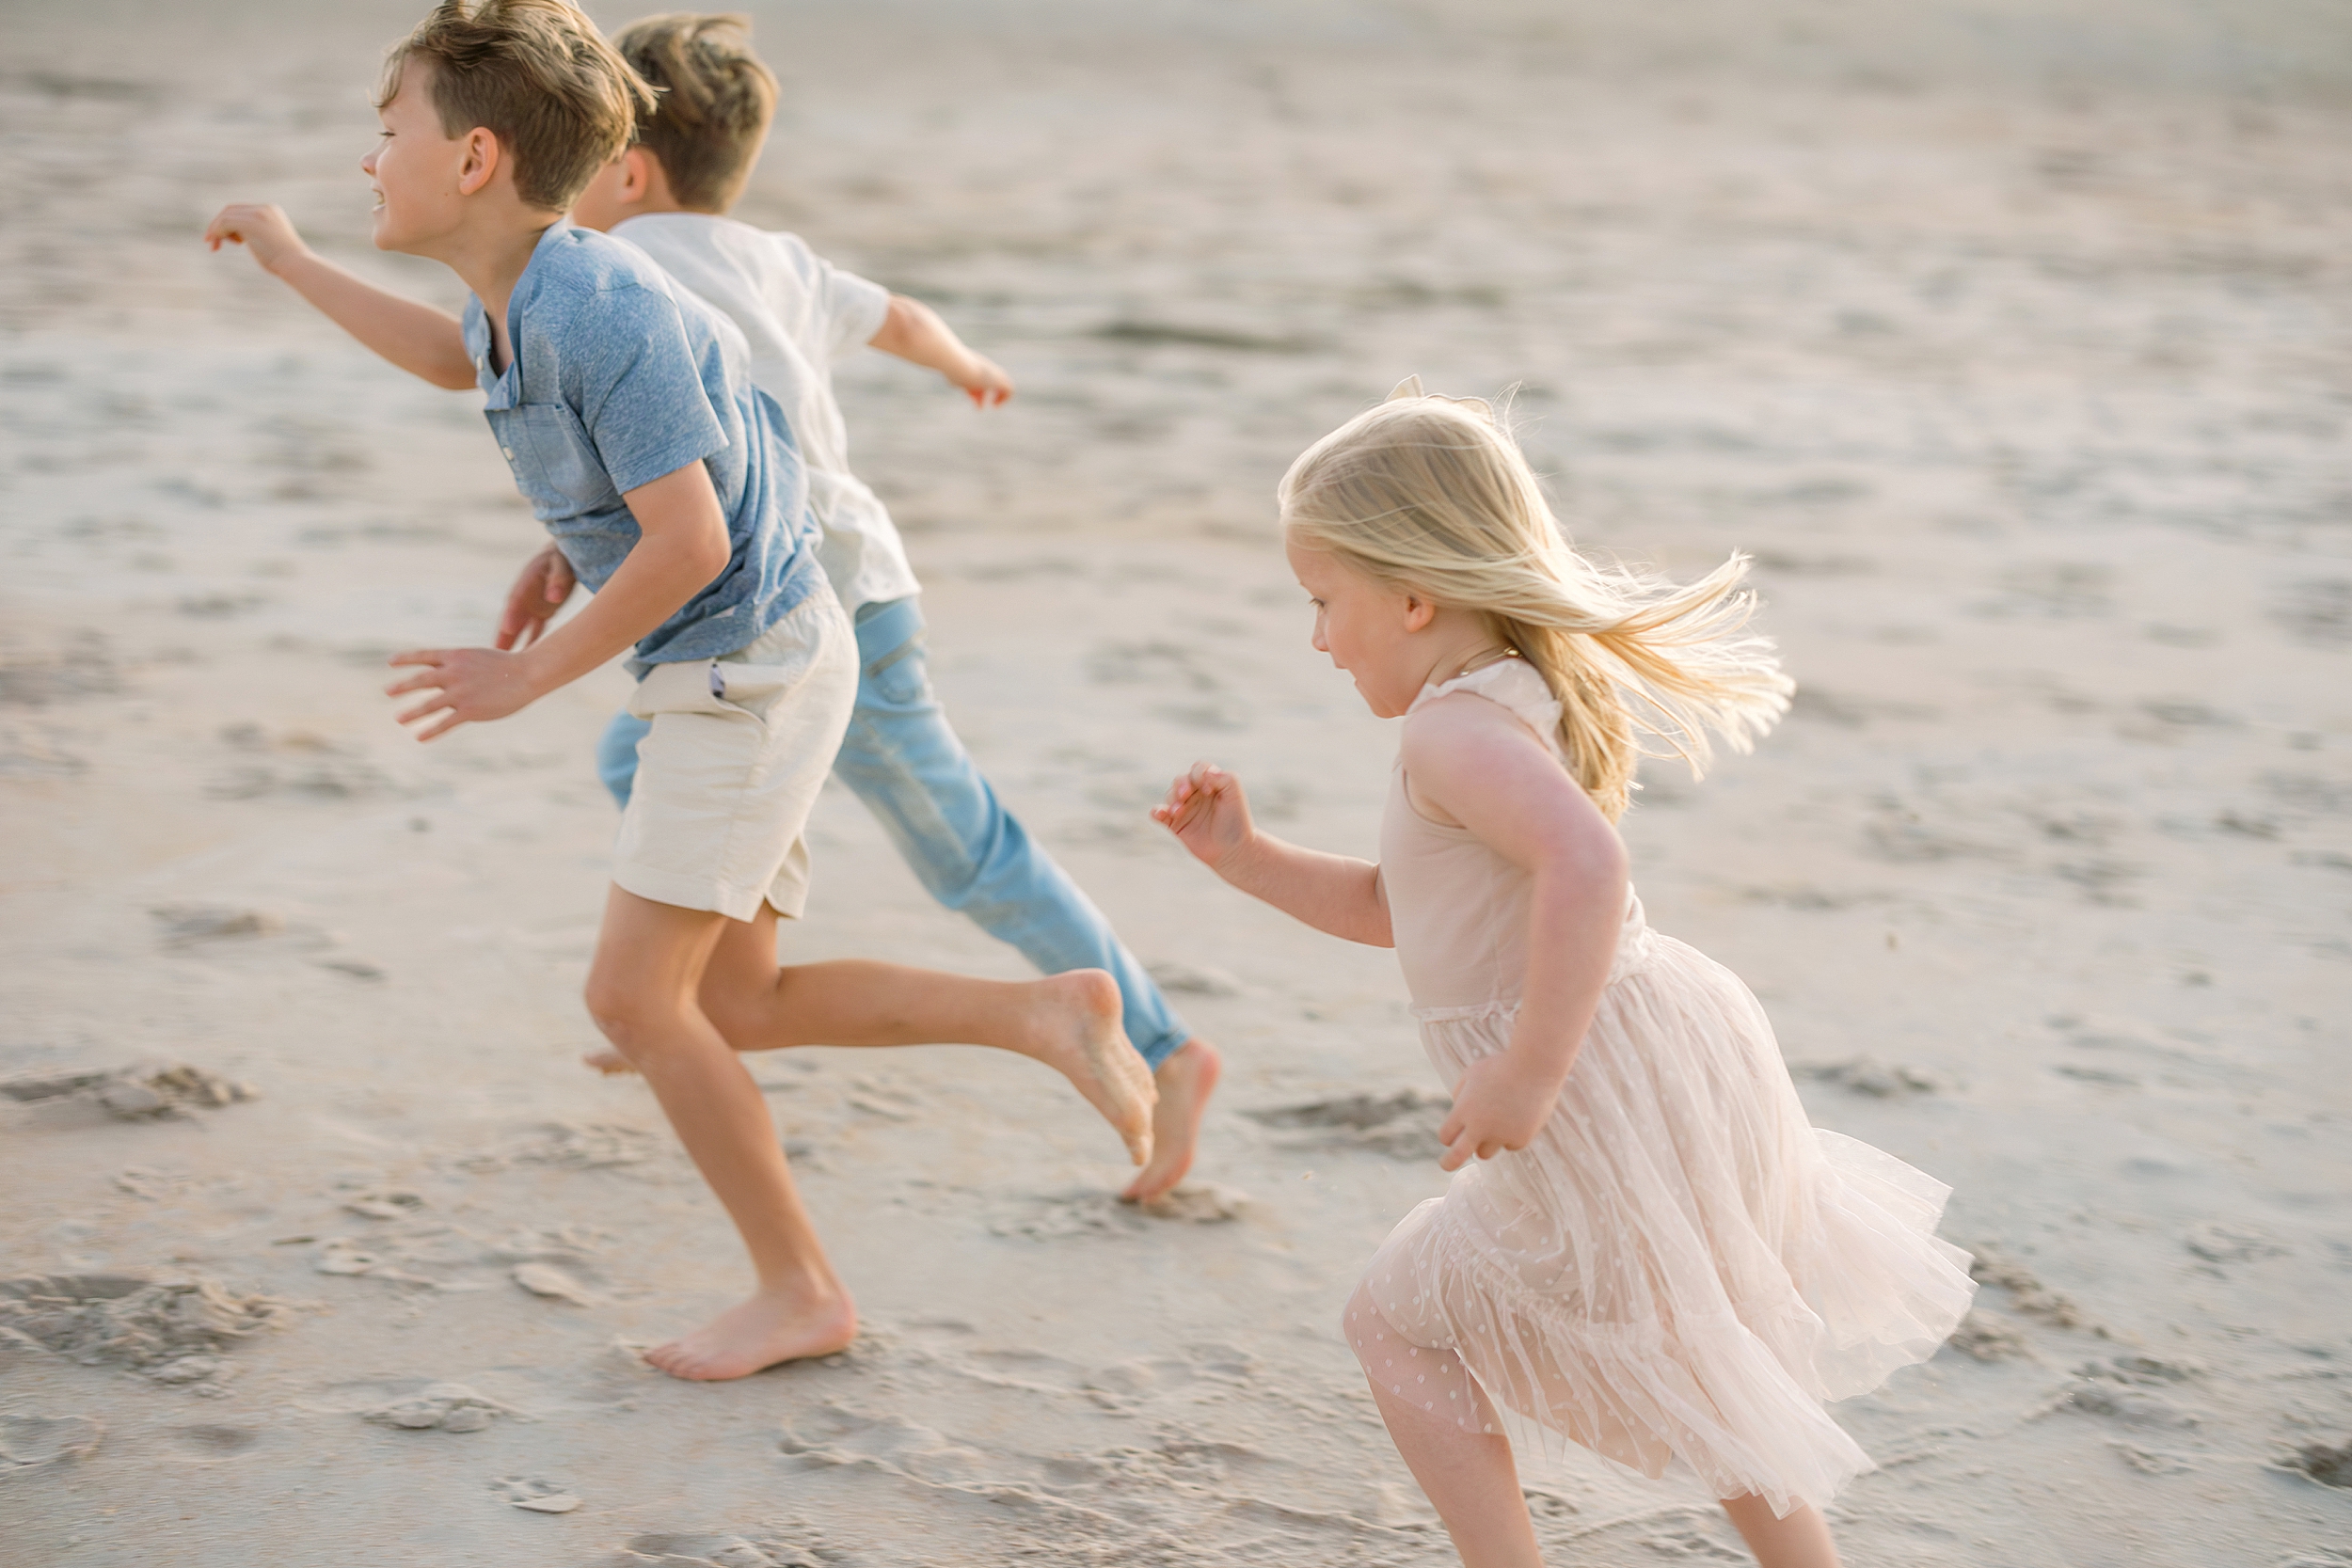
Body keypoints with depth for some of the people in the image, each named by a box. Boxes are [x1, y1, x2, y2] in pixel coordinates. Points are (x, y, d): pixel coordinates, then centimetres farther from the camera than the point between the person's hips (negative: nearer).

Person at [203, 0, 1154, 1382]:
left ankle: (802, 1290, 4)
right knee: (729, 1004, 11)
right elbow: (453, 362, 33)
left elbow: (687, 542, -25)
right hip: (728, 675, 10)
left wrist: (530, 675, -15)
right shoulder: (518, 297, 6)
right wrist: (292, 264, 37)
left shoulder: (603, 310, -23)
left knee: (636, 993, -6)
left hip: (752, 662, -10)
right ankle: (1045, 1016, 13)